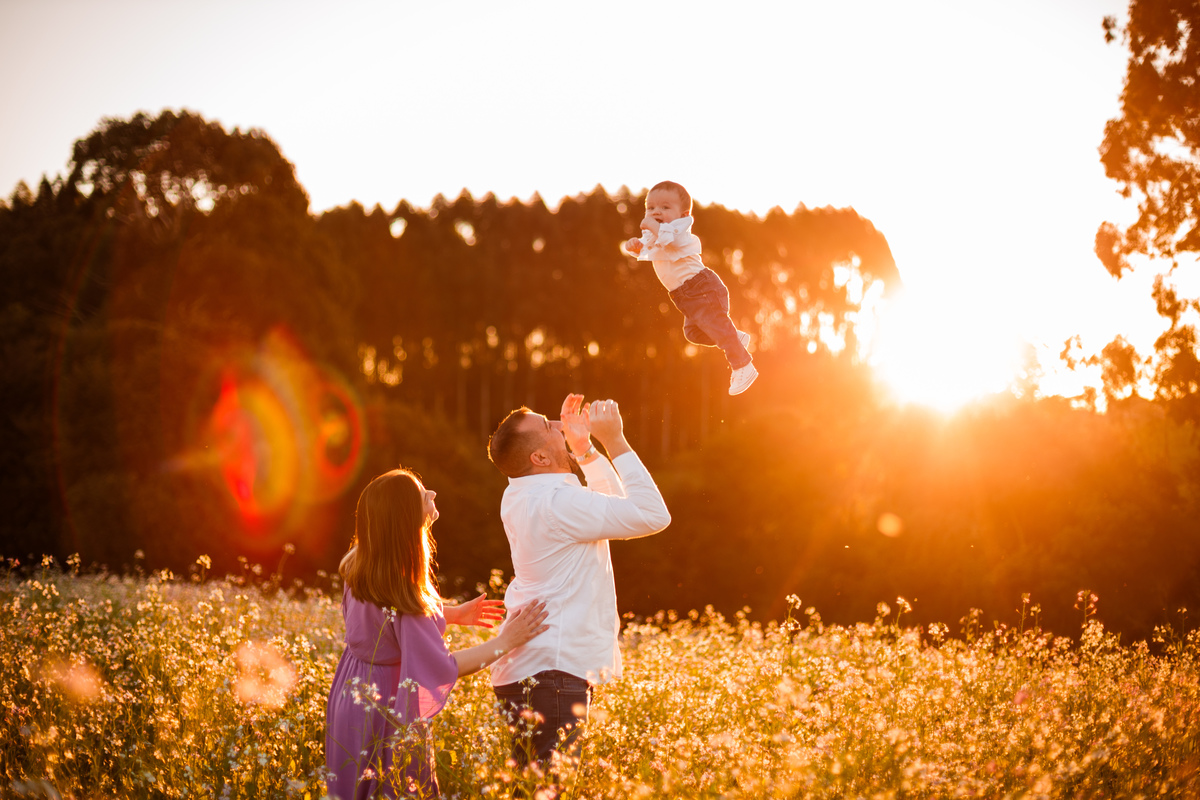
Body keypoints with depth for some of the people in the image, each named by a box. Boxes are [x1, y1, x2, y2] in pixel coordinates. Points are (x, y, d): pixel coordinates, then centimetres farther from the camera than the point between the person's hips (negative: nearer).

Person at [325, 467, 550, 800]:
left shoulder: (360, 567, -6)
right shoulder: (401, 595, -31)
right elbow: (442, 669, -26)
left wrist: (453, 613, 13)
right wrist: (504, 642, -23)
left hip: (351, 694, 9)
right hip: (386, 711, -9)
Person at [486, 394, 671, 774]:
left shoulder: (520, 497, 15)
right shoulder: (556, 501, -17)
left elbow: (613, 501, 30)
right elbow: (653, 515, -16)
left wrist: (584, 446, 20)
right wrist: (615, 442, -10)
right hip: (551, 672, -11)